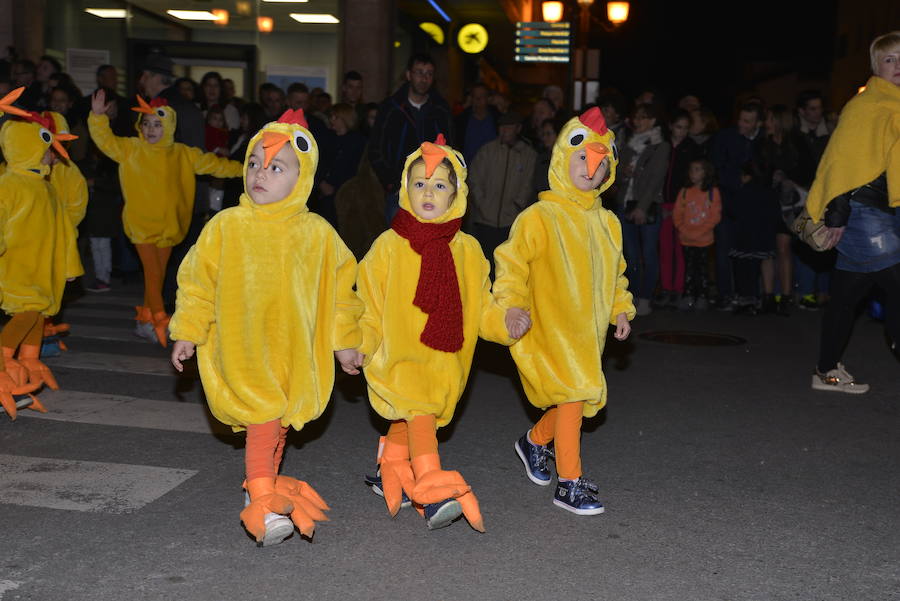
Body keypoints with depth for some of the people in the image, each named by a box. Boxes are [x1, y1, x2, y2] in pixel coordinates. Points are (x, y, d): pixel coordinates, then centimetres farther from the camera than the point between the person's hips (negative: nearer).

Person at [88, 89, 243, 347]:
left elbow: (211, 163, 11)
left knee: (158, 274, 12)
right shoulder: (130, 149, -2)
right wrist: (98, 116, -27)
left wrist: (241, 169, 10)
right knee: (153, 272, -8)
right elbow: (106, 140, -11)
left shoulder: (182, 154, 5)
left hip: (168, 224, 4)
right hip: (141, 222, -4)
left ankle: (145, 320, 25)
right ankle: (160, 322, -2)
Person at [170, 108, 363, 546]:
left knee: (280, 425, 15)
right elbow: (197, 281, 3)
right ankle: (262, 505, -7)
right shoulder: (225, 227, -5)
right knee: (263, 419, -14)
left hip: (295, 350, 3)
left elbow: (340, 287, 8)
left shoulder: (317, 233, -1)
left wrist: (344, 339, 10)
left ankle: (264, 486, 35)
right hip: (240, 347, -3)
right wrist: (186, 333, 3)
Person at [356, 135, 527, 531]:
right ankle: (432, 493, -31)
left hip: (444, 364, 3)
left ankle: (390, 472, 44)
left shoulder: (467, 249, 6)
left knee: (410, 418, 16)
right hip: (397, 357, -3)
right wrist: (360, 344, -11)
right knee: (420, 410, -26)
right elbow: (370, 307, 2)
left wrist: (505, 322, -10)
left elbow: (481, 308, 8)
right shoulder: (389, 246, -1)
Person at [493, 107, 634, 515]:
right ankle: (570, 484, -1)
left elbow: (615, 272, 22)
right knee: (572, 394, -13)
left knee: (581, 397, 14)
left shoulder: (607, 222, 10)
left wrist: (621, 309, 13)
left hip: (587, 330, 7)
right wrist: (511, 308, -21)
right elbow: (511, 263, -12)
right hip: (547, 327, -7)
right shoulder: (539, 217, -10)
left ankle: (534, 442, 42)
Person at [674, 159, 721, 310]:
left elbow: (715, 216, -6)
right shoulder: (684, 192, 5)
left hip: (704, 239, -2)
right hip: (687, 240, 2)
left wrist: (699, 232, -13)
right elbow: (677, 215, 5)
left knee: (703, 268, 4)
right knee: (689, 268, 6)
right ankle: (688, 296, 10)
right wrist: (684, 231, -8)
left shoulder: (713, 192, -2)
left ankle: (702, 297, 11)